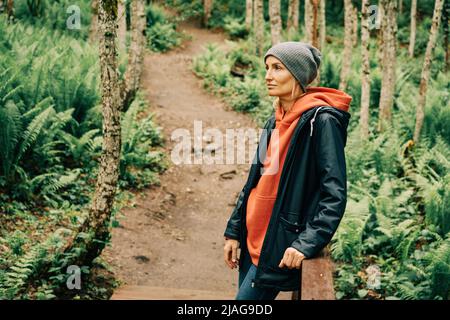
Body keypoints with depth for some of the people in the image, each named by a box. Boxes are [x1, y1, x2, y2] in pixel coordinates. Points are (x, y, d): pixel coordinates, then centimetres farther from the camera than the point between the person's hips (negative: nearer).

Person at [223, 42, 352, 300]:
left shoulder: (321, 121, -13)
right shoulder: (275, 121, 11)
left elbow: (334, 193, -18)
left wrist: (306, 243, -25)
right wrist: (234, 231, 13)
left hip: (281, 246, -8)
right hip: (254, 240, 8)